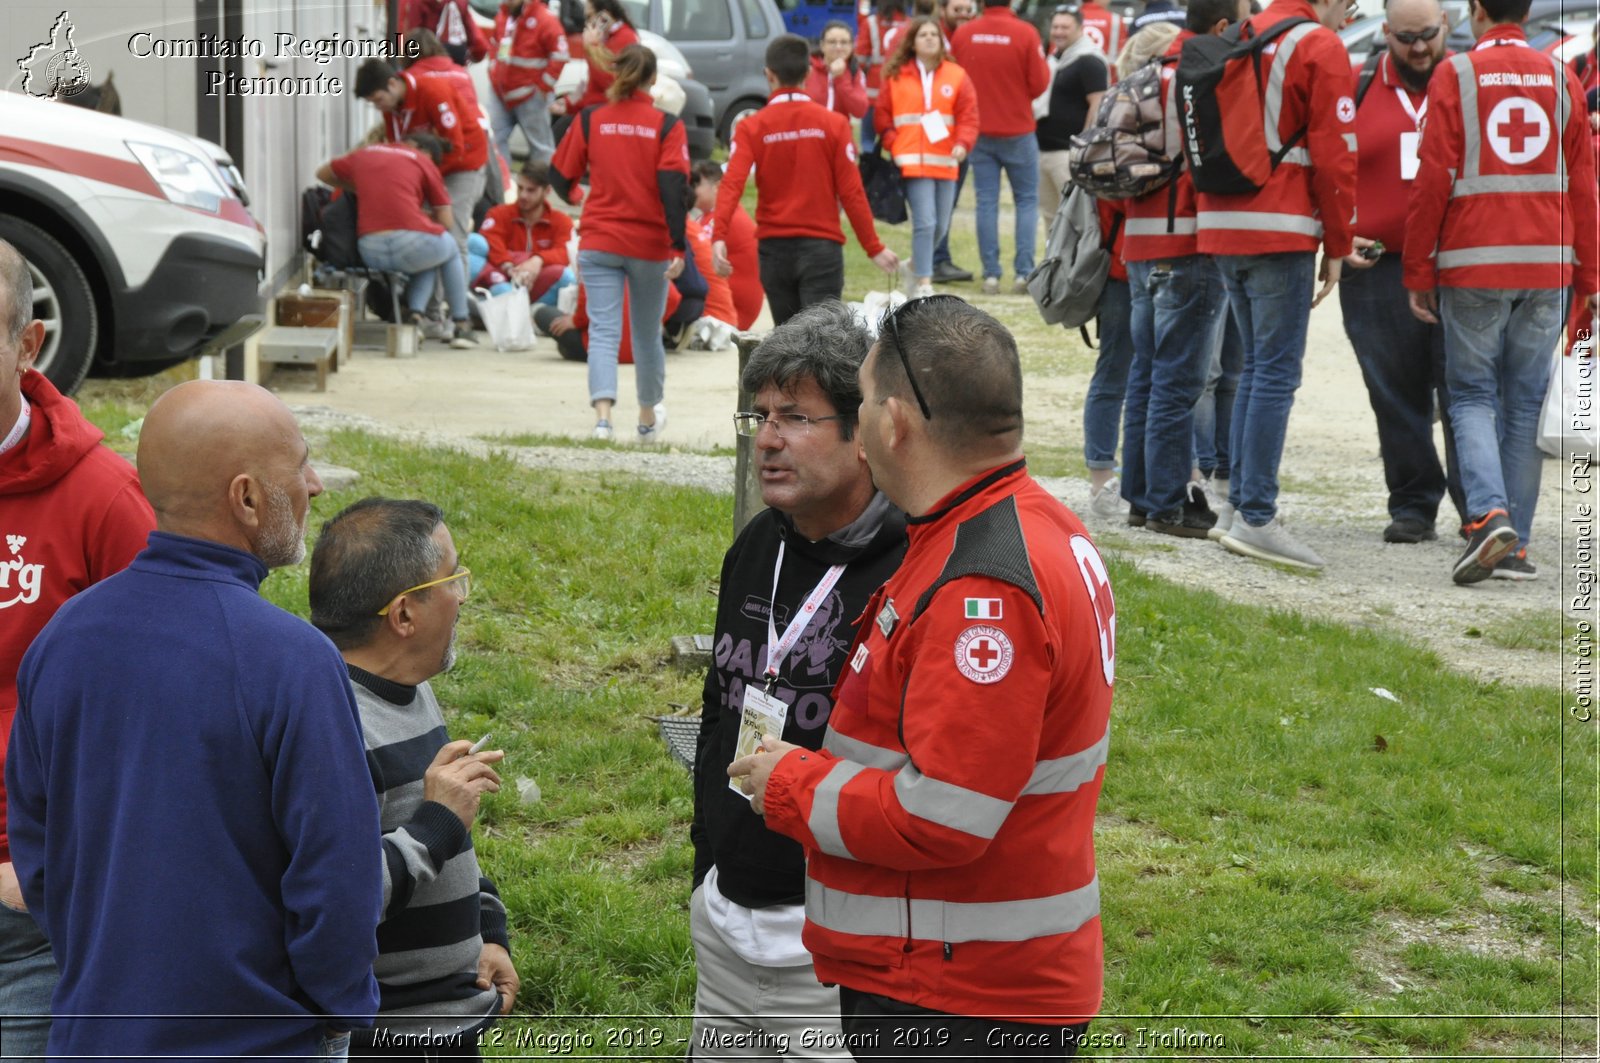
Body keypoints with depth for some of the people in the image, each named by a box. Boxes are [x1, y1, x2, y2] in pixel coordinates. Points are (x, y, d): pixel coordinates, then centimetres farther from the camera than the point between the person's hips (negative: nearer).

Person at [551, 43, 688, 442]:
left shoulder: (590, 120, -2)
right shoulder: (666, 126, -6)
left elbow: (560, 177, 5)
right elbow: (674, 187, -14)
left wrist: (573, 197, 28)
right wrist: (678, 247, -14)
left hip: (599, 244, 0)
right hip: (650, 245, 0)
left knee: (603, 331, -3)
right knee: (648, 333, 17)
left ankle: (603, 414, -24)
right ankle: (649, 418, 35)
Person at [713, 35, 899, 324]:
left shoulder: (751, 128, -1)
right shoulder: (833, 123, -3)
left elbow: (732, 184, -16)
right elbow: (851, 192, -5)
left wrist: (719, 236, -26)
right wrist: (874, 248, 1)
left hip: (774, 248, 2)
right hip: (821, 246, -2)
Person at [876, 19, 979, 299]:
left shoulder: (957, 76, 5)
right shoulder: (896, 76, 3)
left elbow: (969, 117, 1)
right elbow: (882, 115, 6)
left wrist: (963, 144, -16)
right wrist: (893, 145, -8)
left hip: (945, 162, 3)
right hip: (912, 162, -3)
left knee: (940, 226, 10)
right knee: (925, 222, -12)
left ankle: (917, 264, 36)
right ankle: (923, 283, -6)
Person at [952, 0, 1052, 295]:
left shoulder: (963, 34, -4)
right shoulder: (1025, 32, -12)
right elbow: (1039, 83, -10)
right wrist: (1043, 62, 10)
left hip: (979, 131, 2)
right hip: (1018, 131, -2)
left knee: (986, 202, 6)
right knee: (1027, 200, 8)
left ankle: (991, 274, 2)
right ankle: (1024, 273, 1)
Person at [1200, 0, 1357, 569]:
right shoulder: (1321, 48, -5)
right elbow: (1334, 154, -10)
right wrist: (1336, 247, -3)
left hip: (1221, 225, 8)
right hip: (1281, 233, -8)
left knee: (1257, 368, 16)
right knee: (1277, 373, -7)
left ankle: (1240, 503, 17)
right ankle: (1256, 518, -10)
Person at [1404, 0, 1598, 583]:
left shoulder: (1455, 75, -2)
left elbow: (1432, 180, -5)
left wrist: (1418, 273, 1)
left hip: (1472, 266, -3)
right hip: (1547, 266, 3)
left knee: (1472, 396, 5)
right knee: (1526, 400, 8)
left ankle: (1489, 513, -17)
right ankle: (1517, 543, 8)